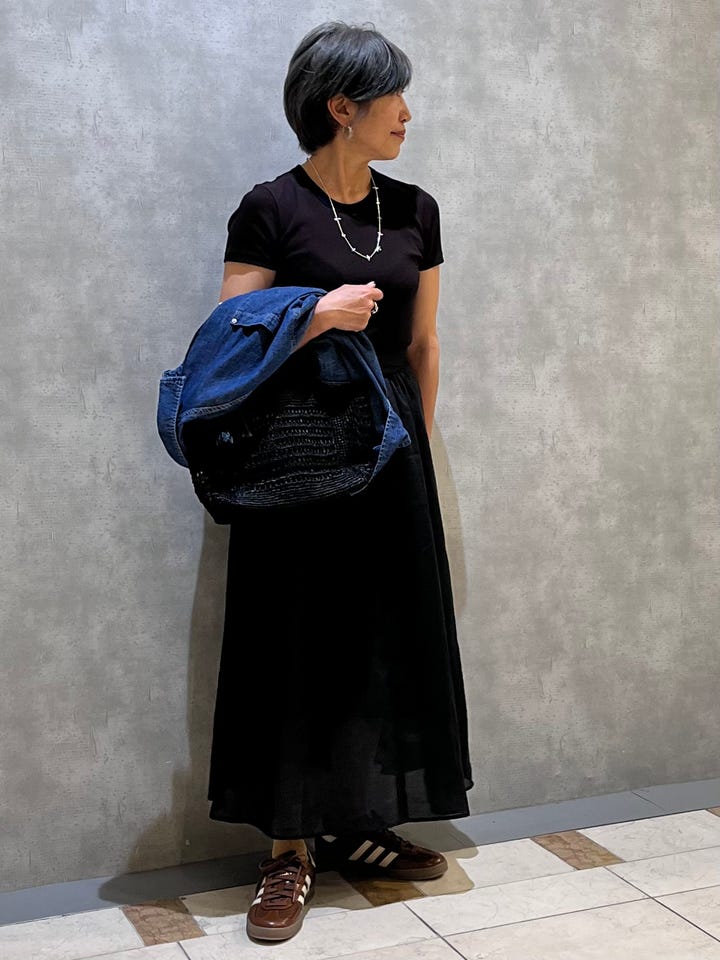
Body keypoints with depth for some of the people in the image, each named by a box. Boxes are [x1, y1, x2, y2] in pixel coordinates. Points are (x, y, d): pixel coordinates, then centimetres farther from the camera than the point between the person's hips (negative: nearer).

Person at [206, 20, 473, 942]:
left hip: (391, 451, 5)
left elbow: (422, 346, 13)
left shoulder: (415, 210, 6)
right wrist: (320, 317, -22)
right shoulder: (271, 210, -9)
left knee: (389, 639, 9)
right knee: (300, 646, 1)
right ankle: (292, 849, 13)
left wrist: (419, 450, 16)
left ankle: (361, 828, 24)